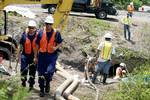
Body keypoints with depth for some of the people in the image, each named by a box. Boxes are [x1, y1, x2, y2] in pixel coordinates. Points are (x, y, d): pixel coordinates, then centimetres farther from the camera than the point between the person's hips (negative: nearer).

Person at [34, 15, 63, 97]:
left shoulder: (56, 33, -2)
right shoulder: (41, 33, 0)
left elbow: (60, 43, 9)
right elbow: (37, 45, 6)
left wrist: (56, 47, -13)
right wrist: (35, 56, 7)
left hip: (52, 56, -2)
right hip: (42, 55, 2)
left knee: (49, 71, -17)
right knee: (41, 73, 6)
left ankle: (47, 83, 16)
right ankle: (42, 90, 22)